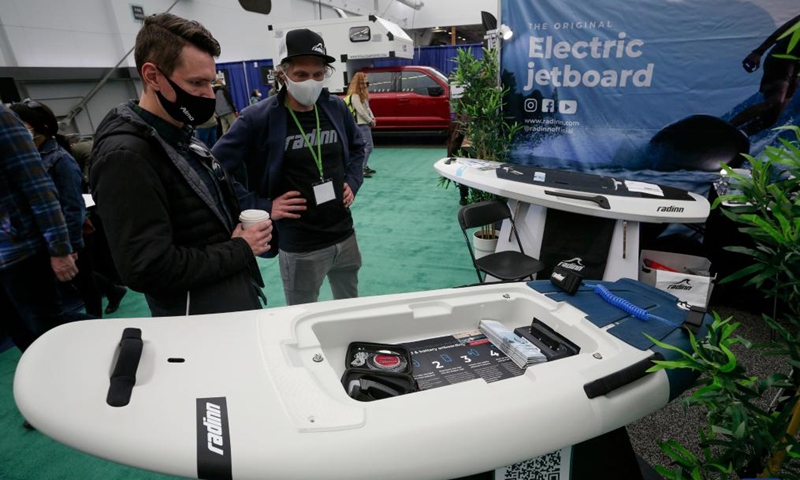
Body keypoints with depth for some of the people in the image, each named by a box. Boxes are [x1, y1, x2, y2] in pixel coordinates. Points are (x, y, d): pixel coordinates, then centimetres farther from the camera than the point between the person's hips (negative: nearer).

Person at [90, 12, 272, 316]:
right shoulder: (125, 156, -22)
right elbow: (147, 269, -27)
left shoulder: (182, 137, 7)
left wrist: (247, 231, -4)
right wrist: (240, 250, -19)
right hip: (203, 324, -8)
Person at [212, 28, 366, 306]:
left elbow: (357, 147, 19)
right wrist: (263, 206, -14)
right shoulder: (259, 118, -14)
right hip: (299, 248, -4)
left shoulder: (337, 108, 0)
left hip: (345, 236, 5)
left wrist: (353, 182, 5)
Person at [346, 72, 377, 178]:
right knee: (367, 146, -15)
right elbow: (361, 111, -19)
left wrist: (372, 118, 5)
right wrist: (370, 120, -10)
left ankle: (364, 167, 22)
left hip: (366, 123, 10)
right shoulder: (355, 96, -15)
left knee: (367, 146, 14)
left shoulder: (362, 94, 16)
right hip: (361, 124, -10)